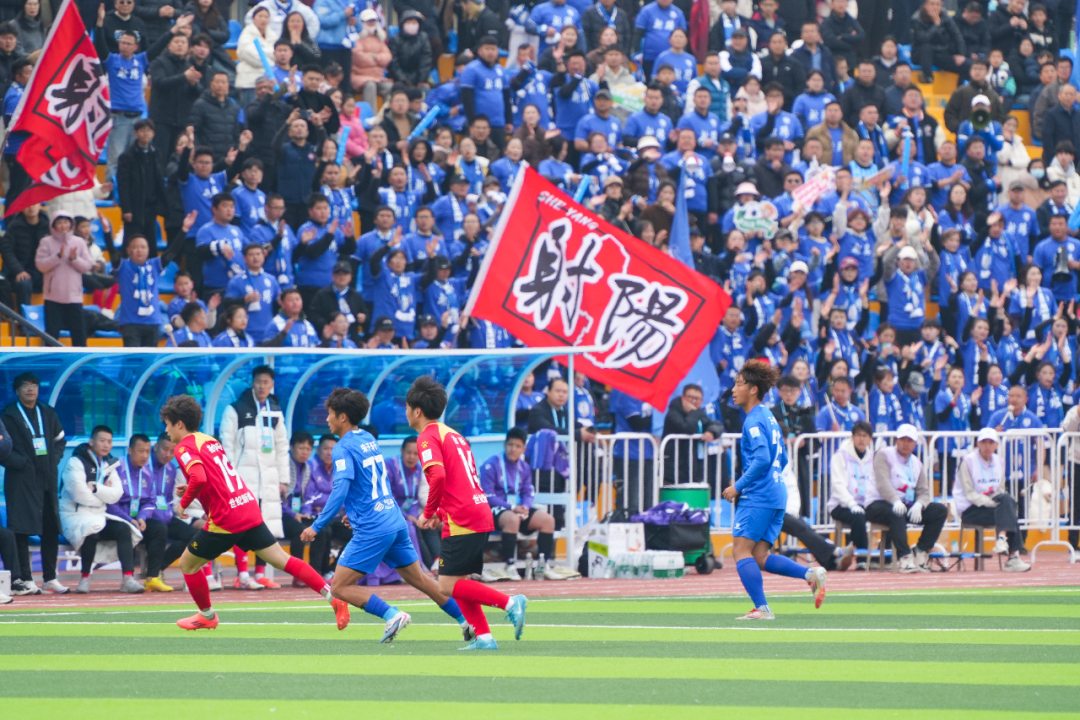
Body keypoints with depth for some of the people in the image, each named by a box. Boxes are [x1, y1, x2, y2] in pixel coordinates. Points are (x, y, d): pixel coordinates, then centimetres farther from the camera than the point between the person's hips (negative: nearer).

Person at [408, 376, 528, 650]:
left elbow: (438, 475, -24)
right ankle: (483, 637, 7)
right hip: (481, 515, 9)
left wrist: (429, 512, -12)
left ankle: (509, 603, -15)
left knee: (448, 585, -7)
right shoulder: (454, 435, 21)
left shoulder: (428, 437, -8)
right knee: (457, 582, 14)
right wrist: (441, 513, 20)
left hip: (462, 521, -9)